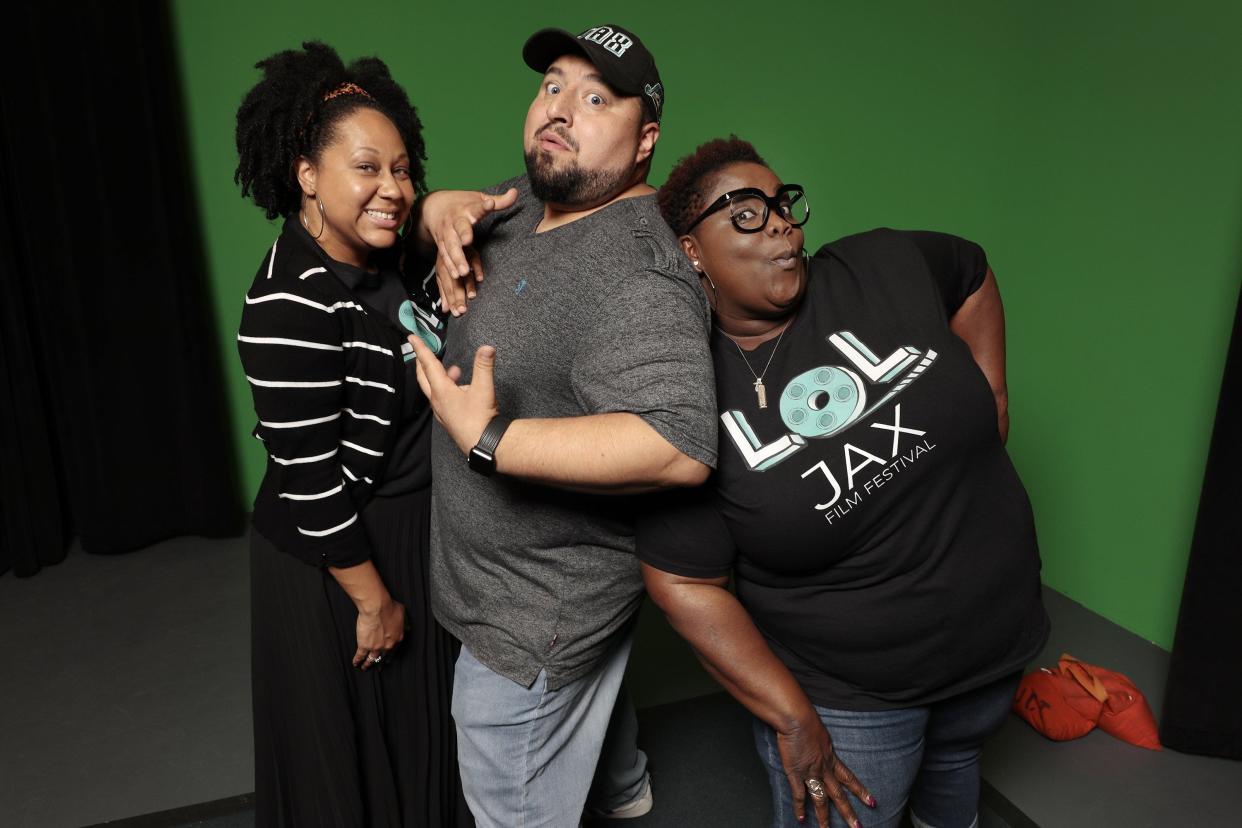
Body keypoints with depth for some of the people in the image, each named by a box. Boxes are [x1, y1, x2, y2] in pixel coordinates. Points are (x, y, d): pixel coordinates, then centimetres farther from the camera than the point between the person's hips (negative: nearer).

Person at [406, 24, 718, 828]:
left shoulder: (633, 273, -31)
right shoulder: (528, 201, -1)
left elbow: (681, 446, -42)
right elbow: (452, 214, 16)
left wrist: (486, 440, -39)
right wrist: (443, 207, -8)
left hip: (540, 611, -10)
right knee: (593, 689, 36)